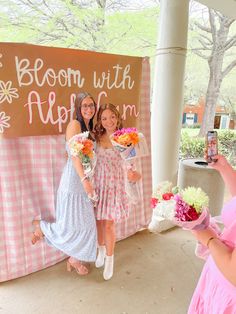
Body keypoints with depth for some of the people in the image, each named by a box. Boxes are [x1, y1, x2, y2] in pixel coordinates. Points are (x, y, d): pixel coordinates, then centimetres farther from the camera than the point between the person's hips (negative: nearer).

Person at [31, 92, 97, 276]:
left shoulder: (90, 129, 14)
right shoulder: (74, 124, -10)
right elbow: (74, 155, -21)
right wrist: (84, 179, -30)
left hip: (84, 180, 8)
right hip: (74, 180, -8)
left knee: (85, 222, 13)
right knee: (72, 224, 2)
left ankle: (75, 259, 30)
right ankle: (41, 226, 28)